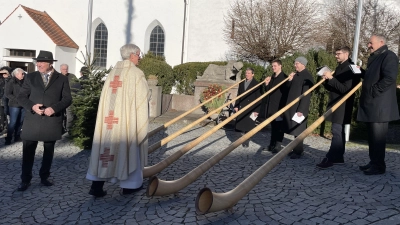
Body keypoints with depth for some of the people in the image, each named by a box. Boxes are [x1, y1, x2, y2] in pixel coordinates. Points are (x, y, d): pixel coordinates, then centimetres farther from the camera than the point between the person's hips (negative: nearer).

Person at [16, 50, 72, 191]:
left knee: (48, 152, 12)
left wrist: (54, 108, -17)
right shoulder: (30, 77, 7)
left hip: (52, 122, 0)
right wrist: (32, 106, -14)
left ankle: (44, 177, 27)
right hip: (32, 121, 1)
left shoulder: (62, 79, 4)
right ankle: (25, 180, 17)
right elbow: (21, 97, 5)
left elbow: (67, 99, -1)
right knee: (28, 152, 4)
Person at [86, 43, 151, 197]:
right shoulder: (137, 73, -8)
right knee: (128, 148, 6)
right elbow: (145, 96, -7)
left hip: (110, 117, 5)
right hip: (129, 117, -5)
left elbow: (107, 96, 10)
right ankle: (129, 185, 18)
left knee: (106, 147, 8)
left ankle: (97, 186, 7)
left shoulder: (113, 72, 10)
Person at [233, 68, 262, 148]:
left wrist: (256, 110, -12)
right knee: (241, 125, 5)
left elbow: (258, 98, -8)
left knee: (248, 126, 1)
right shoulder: (242, 83, 12)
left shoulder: (256, 84, -5)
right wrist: (236, 106, 6)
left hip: (251, 108, -5)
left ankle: (246, 141, 12)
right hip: (241, 108, 5)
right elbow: (238, 95, 13)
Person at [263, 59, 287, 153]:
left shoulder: (284, 77, -4)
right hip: (271, 105, 7)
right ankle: (272, 145, 20)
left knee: (279, 126, -2)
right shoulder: (271, 78, 16)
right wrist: (267, 84, 6)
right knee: (273, 125, 13)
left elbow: (286, 91, -9)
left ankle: (278, 146, 3)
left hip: (279, 105, -7)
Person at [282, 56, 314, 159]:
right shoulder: (296, 75, 14)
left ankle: (298, 151, 5)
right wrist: (289, 80, 0)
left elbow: (306, 95, -18)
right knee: (294, 129, 11)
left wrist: (301, 109, -21)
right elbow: (289, 89, 17)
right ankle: (297, 149, 19)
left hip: (299, 107, -8)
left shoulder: (307, 76, -12)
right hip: (291, 106, 8)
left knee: (298, 130, -3)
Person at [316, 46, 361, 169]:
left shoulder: (350, 69, -12)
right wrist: (326, 80, -1)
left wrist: (331, 78, -23)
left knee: (336, 131, -12)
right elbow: (332, 87, 18)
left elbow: (345, 89, -21)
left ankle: (330, 158, -13)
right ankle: (338, 157, 18)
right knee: (339, 131, 12)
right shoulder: (339, 68, 16)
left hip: (342, 105, -9)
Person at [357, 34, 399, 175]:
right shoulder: (374, 58, 20)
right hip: (370, 104, 10)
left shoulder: (389, 56, -9)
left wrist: (373, 91, -19)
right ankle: (373, 162, 22)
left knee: (377, 136, -5)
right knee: (372, 136, 14)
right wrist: (361, 73, 12)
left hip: (379, 104, -10)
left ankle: (379, 165, 3)